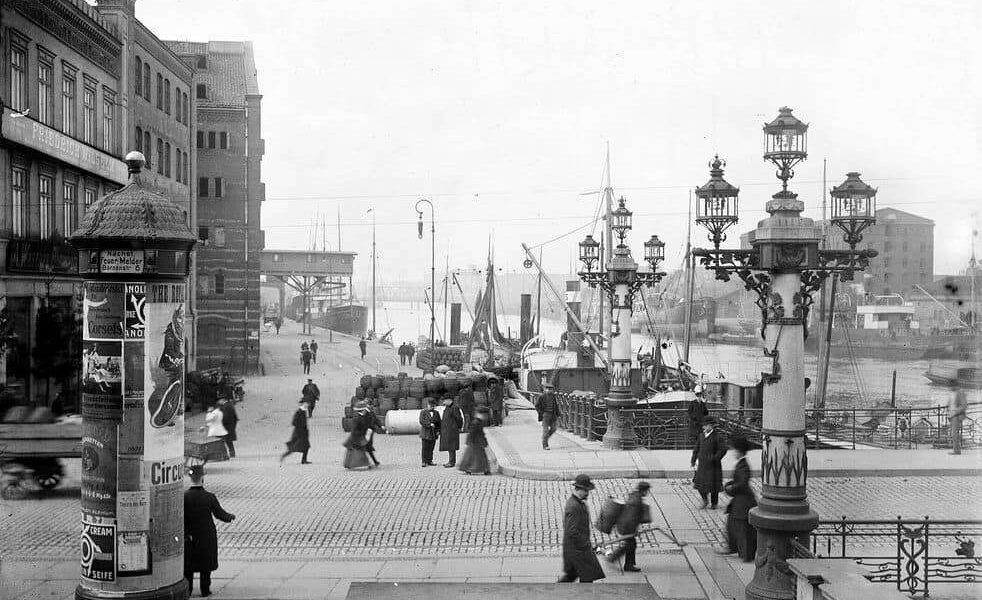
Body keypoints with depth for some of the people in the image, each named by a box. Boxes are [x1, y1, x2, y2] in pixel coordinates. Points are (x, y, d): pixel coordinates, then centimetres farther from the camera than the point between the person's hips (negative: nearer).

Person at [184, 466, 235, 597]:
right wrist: (231, 517, 14)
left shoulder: (184, 496, -14)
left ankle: (187, 589, 20)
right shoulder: (209, 497, -15)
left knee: (188, 564, 16)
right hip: (206, 536, -1)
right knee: (206, 565, 13)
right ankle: (205, 590, 17)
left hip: (188, 536, 1)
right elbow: (221, 514, -6)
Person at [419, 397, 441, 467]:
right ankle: (424, 462, -4)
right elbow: (421, 421, -9)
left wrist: (438, 431, 2)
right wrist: (430, 424, -17)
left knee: (431, 448, 4)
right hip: (425, 433, -4)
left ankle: (429, 461, 9)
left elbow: (439, 423, 15)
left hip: (433, 434, 4)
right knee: (425, 448, -6)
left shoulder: (436, 413, 15)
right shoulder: (423, 412, 2)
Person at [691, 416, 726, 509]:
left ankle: (715, 503, 22)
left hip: (712, 466, -5)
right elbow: (696, 449, 14)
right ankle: (705, 500, 24)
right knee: (699, 483, 2)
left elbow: (723, 450, -14)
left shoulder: (716, 436, -11)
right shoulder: (701, 436, 7)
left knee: (713, 485, 5)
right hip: (702, 465, 5)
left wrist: (714, 459, -18)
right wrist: (693, 462, 8)